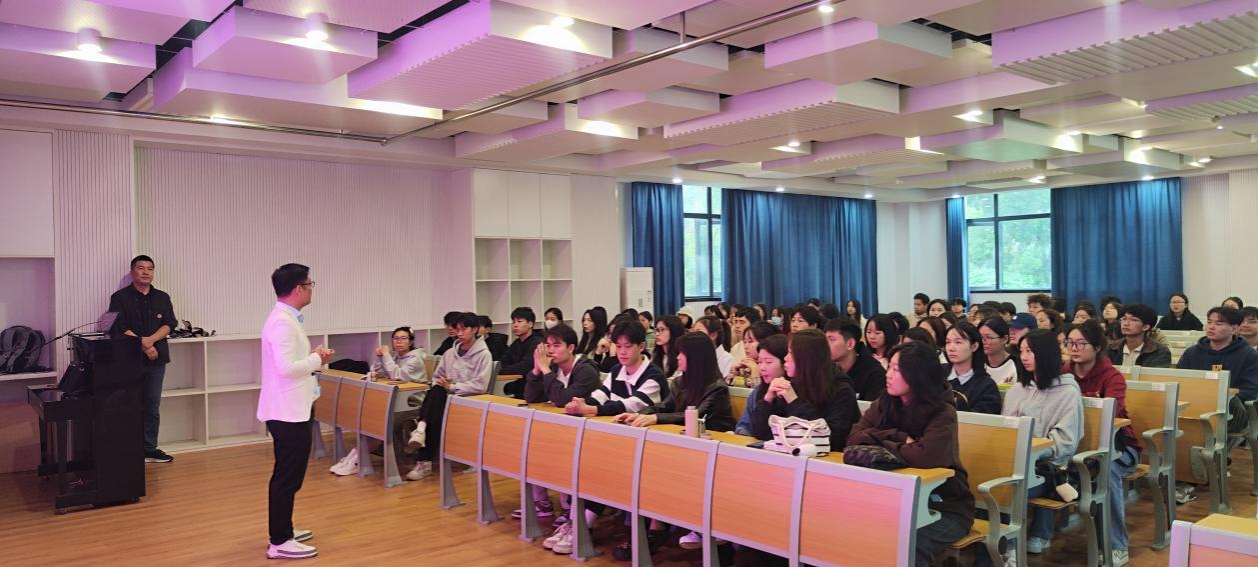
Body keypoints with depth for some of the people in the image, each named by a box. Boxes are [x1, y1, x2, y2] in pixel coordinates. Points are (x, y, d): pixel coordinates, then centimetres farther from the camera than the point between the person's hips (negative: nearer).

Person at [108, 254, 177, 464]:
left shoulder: (162, 298, 12)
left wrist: (151, 339, -14)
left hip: (157, 360, 3)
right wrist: (143, 345, -15)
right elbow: (119, 328, -8)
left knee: (152, 407, 6)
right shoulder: (120, 297, 2)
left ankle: (150, 449, 13)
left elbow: (169, 324, 2)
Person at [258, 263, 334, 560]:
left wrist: (313, 356, 2)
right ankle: (279, 543, 4)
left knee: (287, 475, 19)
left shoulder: (286, 318, 12)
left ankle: (282, 530, 31)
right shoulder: (283, 322, -21)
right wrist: (317, 359, -14)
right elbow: (287, 367, -27)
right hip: (288, 410, -11)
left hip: (291, 408, 11)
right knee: (287, 477, -4)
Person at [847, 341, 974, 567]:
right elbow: (854, 438, -9)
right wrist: (900, 439, -20)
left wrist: (880, 443, -16)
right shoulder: (884, 404, 1)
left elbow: (925, 457, -31)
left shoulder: (942, 412, -16)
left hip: (945, 506, -4)